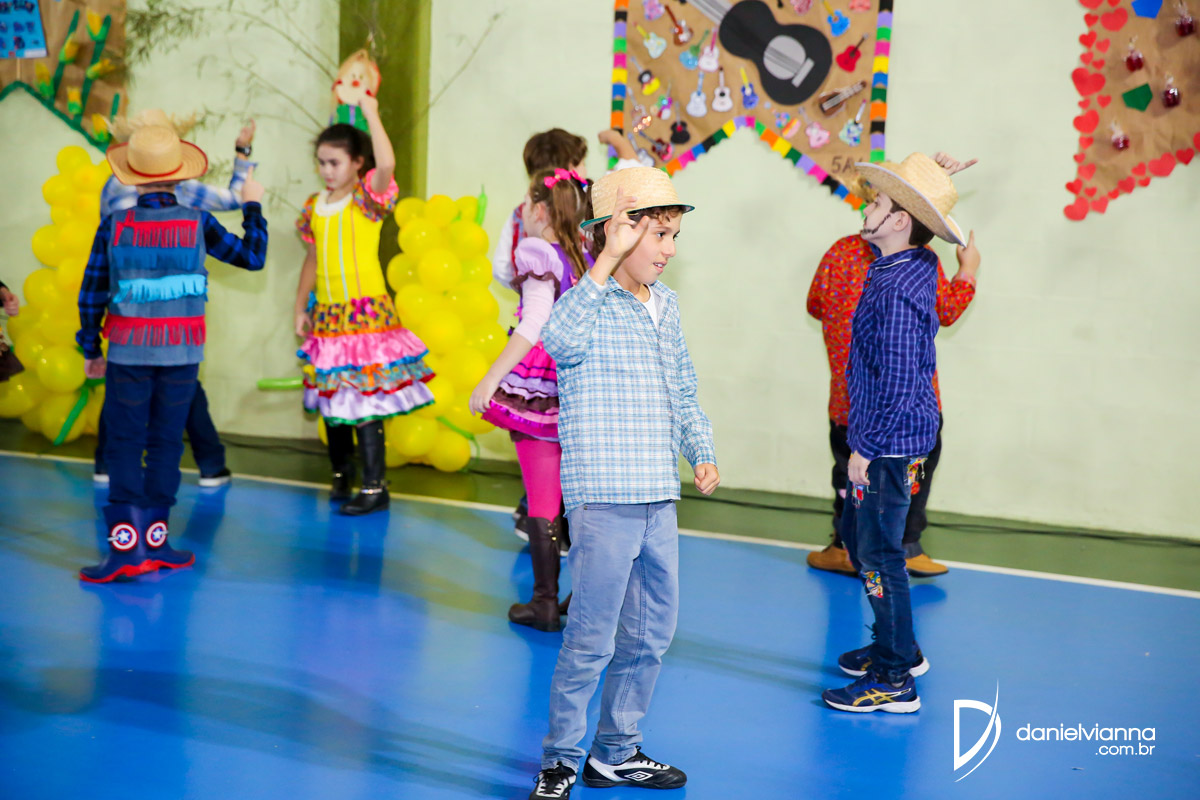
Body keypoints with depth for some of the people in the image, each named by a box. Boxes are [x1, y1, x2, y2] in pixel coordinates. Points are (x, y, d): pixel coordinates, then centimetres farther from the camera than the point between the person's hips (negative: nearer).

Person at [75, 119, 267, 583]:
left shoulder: (114, 225, -4)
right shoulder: (198, 223, -4)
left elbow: (91, 292, 0)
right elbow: (253, 258, 6)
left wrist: (90, 349, 12)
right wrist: (252, 206, 20)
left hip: (129, 351, -1)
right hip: (182, 352, 1)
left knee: (125, 444, 3)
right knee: (165, 442, 9)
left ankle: (126, 546, -4)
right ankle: (154, 540, 13)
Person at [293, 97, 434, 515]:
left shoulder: (367, 198, -6)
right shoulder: (315, 206, 12)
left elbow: (386, 164, -28)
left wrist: (371, 113, -26)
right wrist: (300, 308, 21)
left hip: (366, 311, -6)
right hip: (327, 315, 6)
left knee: (365, 403, -7)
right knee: (331, 399, 13)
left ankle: (374, 487, 1)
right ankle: (341, 474, 31)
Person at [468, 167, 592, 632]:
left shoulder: (539, 254, -8)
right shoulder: (584, 260, 11)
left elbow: (535, 325, -19)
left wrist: (490, 380, -20)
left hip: (538, 386, -6)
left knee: (541, 499, -1)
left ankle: (545, 602, 4)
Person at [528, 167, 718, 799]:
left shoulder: (666, 306, 14)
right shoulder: (589, 303, -9)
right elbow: (560, 339, -34)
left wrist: (702, 454, 7)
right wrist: (608, 261, -33)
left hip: (659, 500, 8)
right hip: (603, 500, -8)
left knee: (651, 633, 16)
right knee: (591, 639, -2)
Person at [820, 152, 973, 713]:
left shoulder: (899, 289, -22)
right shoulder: (910, 268, 5)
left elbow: (897, 380, -23)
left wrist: (866, 447, -19)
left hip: (890, 443, -10)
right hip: (883, 439, 10)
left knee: (878, 554, -2)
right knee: (856, 538, 21)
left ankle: (894, 681, 8)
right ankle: (898, 648, 33)